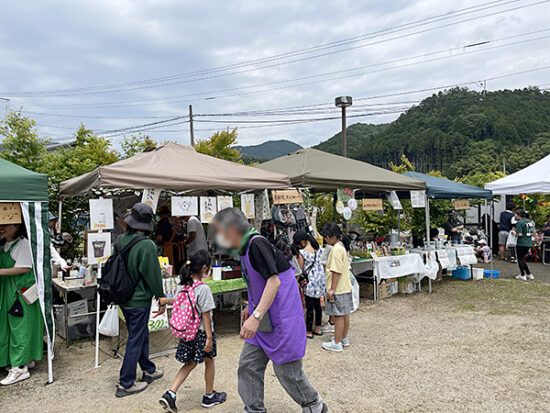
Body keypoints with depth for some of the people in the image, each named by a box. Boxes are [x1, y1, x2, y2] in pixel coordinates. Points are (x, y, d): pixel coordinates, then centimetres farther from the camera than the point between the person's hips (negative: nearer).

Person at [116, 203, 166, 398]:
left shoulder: (121, 240, -2)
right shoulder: (147, 245, -23)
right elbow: (154, 275, -18)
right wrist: (162, 298, -6)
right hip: (139, 300, -7)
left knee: (141, 335, 21)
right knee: (135, 340, 5)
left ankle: (149, 370, 37)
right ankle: (125, 384, 16)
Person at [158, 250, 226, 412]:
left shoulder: (183, 285, -2)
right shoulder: (204, 289, -21)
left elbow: (176, 301, 15)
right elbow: (205, 315, -20)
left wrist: (165, 300, 35)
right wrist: (209, 337, -16)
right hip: (202, 332, -6)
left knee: (190, 363, 19)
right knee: (209, 362, 15)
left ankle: (170, 394, 9)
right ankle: (209, 396, 32)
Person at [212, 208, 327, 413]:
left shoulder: (257, 244, -20)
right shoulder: (246, 249, 11)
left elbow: (274, 282, -27)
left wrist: (256, 316, -32)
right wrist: (251, 308, 23)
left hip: (282, 319, -9)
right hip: (264, 320, 9)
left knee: (286, 370, 4)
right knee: (248, 365, 9)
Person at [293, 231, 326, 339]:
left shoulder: (302, 252, -14)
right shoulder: (317, 249, 5)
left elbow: (300, 270, -10)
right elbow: (319, 264, 10)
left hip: (310, 281, -7)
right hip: (320, 279, 7)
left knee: (309, 307, 2)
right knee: (317, 304, 17)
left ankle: (309, 331, 10)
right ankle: (317, 328, 27)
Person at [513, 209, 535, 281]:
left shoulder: (519, 223, -14)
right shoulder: (529, 221, 10)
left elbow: (519, 234, -21)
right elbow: (531, 232, 18)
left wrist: (514, 232, -2)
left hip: (521, 244, -8)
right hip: (529, 243, 8)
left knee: (520, 259, 6)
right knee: (522, 258, 19)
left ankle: (523, 275, 9)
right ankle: (529, 274, 19)